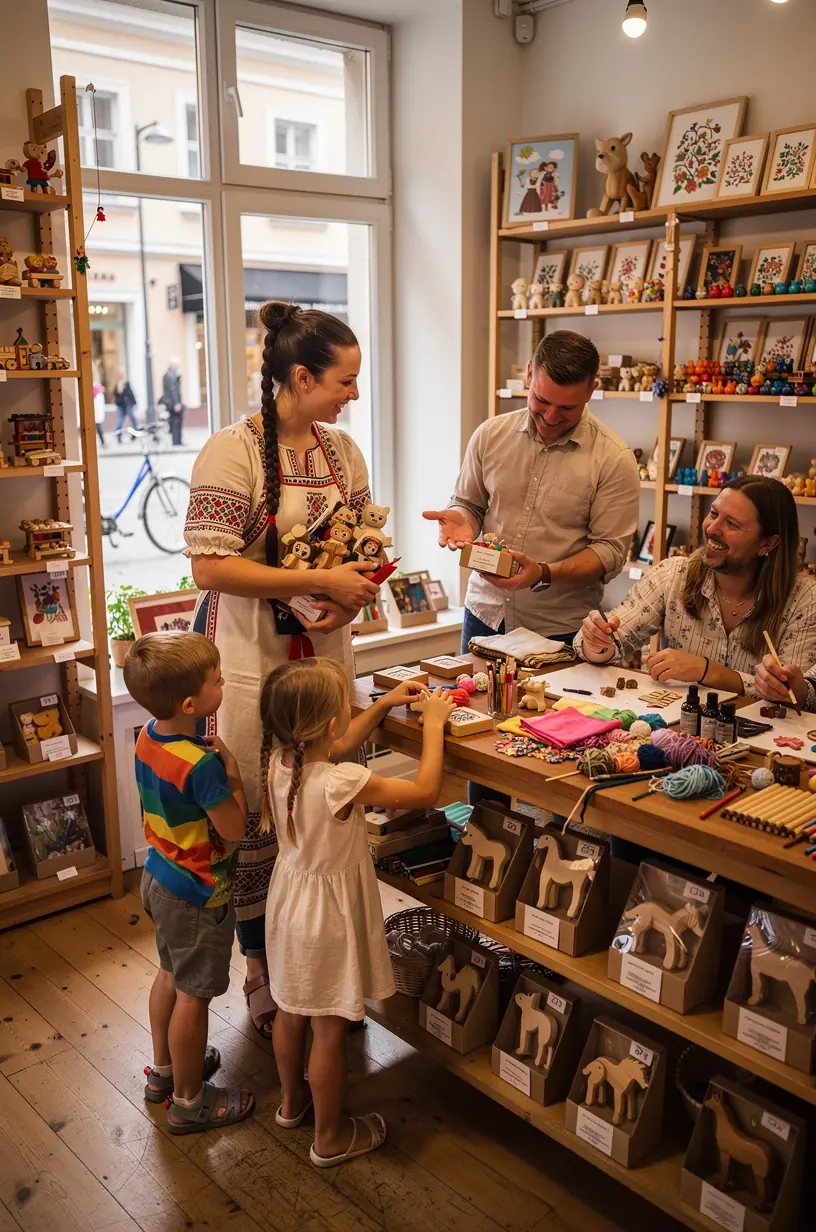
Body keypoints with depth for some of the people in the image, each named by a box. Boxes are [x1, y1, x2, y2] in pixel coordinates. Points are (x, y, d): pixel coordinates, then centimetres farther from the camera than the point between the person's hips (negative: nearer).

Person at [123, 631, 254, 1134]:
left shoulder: (150, 736, -6)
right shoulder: (202, 764, -33)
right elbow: (234, 828, -23)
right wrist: (233, 774, -14)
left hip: (161, 876, 9)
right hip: (199, 894, -9)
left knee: (171, 975, 26)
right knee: (193, 996, 9)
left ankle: (165, 1069, 46)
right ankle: (189, 1101, 26)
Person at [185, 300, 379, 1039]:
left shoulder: (342, 450, 7)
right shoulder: (233, 452, -14)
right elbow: (211, 565, -19)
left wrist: (354, 598, -6)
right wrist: (320, 581, -21)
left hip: (325, 652, 6)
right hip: (250, 663, -6)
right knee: (256, 820, 7)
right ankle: (262, 967, 27)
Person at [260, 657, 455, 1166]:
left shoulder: (280, 761, -13)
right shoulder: (342, 784, -35)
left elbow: (336, 749, 8)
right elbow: (426, 791, -24)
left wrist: (384, 705, 4)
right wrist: (433, 724, -14)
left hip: (290, 900, 7)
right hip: (328, 915, -7)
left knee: (291, 1011, 27)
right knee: (330, 1031, 13)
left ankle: (292, 1100, 50)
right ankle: (331, 1137, 34)